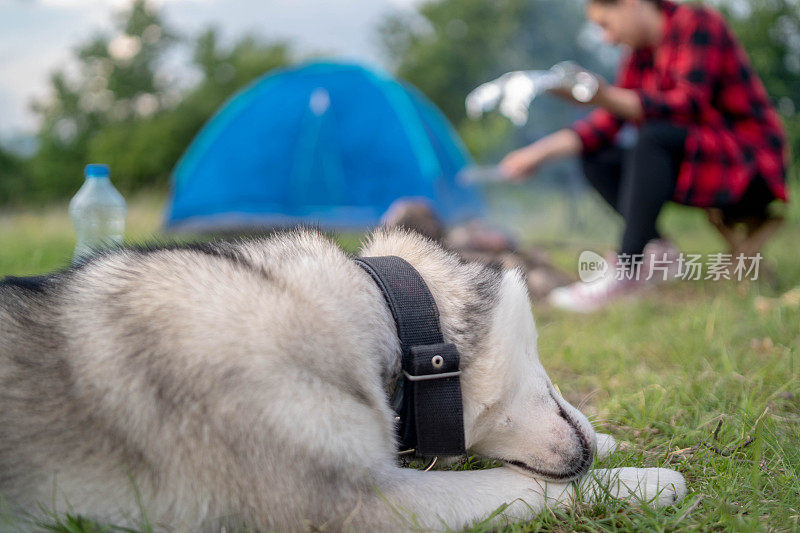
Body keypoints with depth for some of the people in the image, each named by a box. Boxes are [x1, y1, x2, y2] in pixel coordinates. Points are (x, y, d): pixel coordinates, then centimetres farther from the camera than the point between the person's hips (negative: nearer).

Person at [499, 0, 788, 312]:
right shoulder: (641, 53, 10)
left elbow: (690, 104, -26)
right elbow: (606, 124, 6)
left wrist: (607, 97, -37)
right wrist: (543, 150, -6)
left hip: (751, 166, -8)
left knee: (654, 136, -32)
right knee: (596, 160, 1)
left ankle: (625, 271, -37)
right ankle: (657, 248, -15)